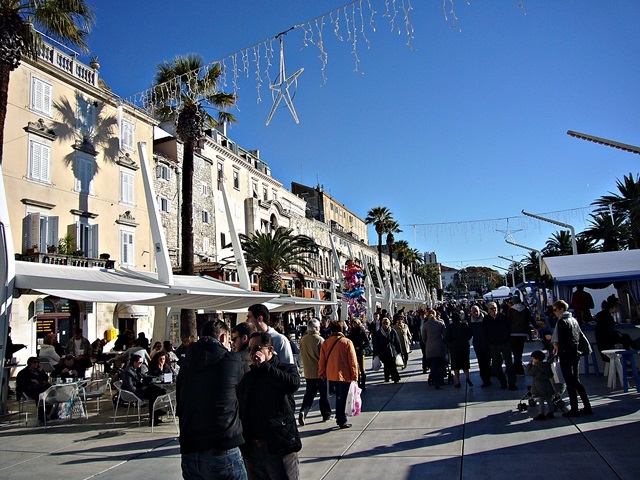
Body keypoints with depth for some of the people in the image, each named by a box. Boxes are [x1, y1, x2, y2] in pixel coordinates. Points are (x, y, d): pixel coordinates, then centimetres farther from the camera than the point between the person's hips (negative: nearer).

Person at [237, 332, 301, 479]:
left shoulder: (287, 369, -1)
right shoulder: (247, 377, 13)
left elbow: (293, 384, -25)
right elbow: (240, 409, 14)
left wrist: (264, 365, -17)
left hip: (280, 447, -5)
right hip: (252, 449, 5)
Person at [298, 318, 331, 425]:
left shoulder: (303, 339, -2)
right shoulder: (320, 340, -16)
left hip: (308, 372, 4)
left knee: (309, 393, 12)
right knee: (324, 394, 11)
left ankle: (303, 411, -8)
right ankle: (326, 414, 19)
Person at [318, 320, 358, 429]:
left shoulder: (326, 343, -1)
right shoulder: (347, 342, -12)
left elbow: (322, 360, 4)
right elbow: (353, 361, -10)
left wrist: (321, 373, 14)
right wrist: (354, 375, -3)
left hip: (331, 374, 5)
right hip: (344, 375, -5)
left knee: (338, 396, 21)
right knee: (343, 398, 5)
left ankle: (339, 417, 30)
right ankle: (342, 421, 8)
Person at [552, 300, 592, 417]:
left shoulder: (562, 322, -14)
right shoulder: (574, 320, 12)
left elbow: (560, 340, -20)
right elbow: (581, 336, 16)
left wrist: (557, 346, -2)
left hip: (566, 355, -9)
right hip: (575, 353, 9)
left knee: (570, 383, -2)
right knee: (576, 381, 17)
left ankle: (574, 410, 3)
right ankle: (587, 407, 19)